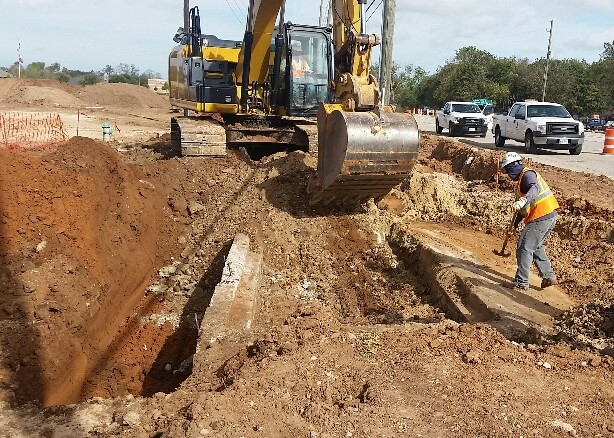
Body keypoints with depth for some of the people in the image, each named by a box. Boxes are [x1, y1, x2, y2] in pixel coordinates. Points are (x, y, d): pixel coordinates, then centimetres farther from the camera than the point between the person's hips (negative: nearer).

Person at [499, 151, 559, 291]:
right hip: (549, 216, 11)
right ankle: (549, 276, 25)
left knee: (525, 248, -5)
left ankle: (521, 283, 0)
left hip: (541, 218, -11)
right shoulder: (522, 178, 22)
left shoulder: (527, 174, -11)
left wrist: (523, 201, -53)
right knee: (535, 247, 22)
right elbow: (523, 207, 27)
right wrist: (514, 225, 26)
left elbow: (535, 188, -36)